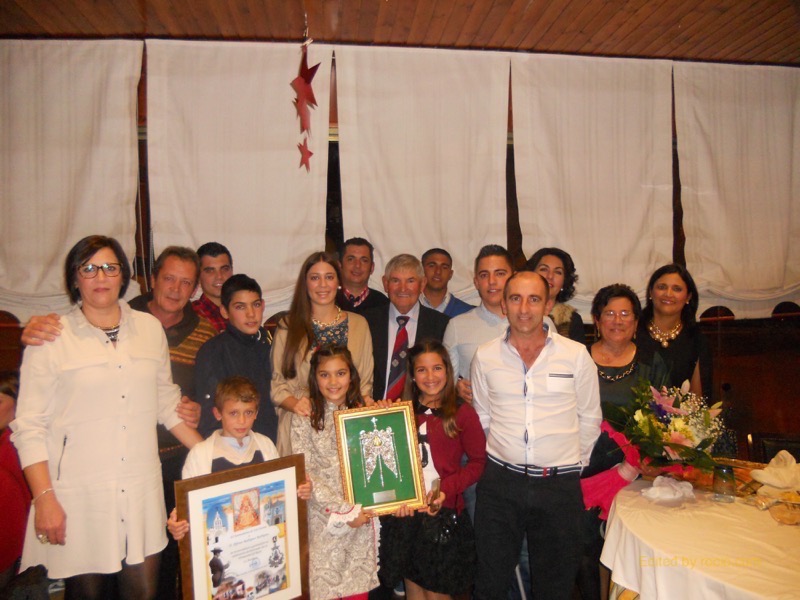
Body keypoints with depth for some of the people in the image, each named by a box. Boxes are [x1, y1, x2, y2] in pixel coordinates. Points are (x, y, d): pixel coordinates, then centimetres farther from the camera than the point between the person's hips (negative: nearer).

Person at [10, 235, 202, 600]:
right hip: (79, 494, -2)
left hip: (142, 488, 3)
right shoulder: (50, 338, -3)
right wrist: (44, 498, -8)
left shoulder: (150, 328, 7)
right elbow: (29, 428, -3)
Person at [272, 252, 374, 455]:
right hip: (301, 423, -1)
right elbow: (276, 382, 5)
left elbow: (366, 381, 11)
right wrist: (294, 404, -13)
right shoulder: (288, 327, 5)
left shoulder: (358, 324, 8)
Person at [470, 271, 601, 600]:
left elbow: (589, 418, 5)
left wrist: (573, 465, 7)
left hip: (559, 485, 0)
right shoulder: (485, 356, -1)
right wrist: (492, 463, 7)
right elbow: (482, 418, 8)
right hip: (500, 482, 1)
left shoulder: (576, 355, -4)